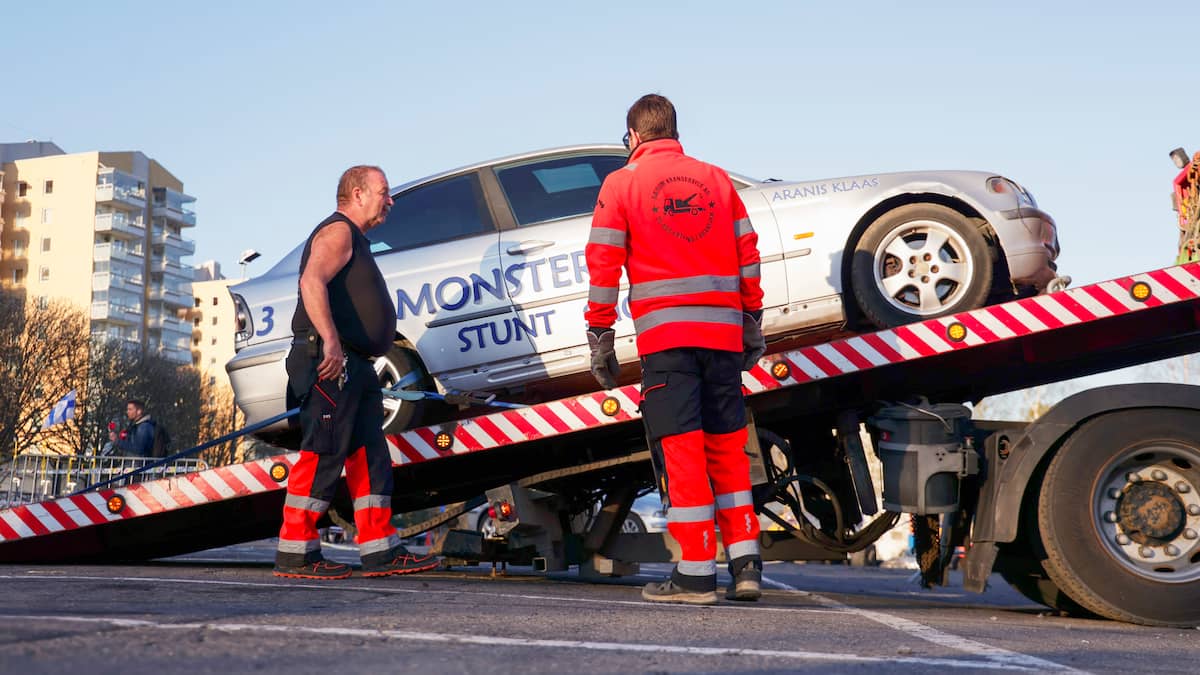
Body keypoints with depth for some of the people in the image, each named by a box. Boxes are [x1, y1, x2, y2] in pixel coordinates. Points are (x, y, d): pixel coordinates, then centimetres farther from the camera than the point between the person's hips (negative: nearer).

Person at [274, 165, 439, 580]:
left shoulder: (354, 240, 27)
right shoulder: (337, 231, -5)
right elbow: (312, 282, -22)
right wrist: (330, 340, -32)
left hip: (352, 367, 11)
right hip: (332, 362, -11)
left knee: (370, 458, 7)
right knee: (323, 456, -10)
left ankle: (381, 552, 8)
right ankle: (295, 555, -7)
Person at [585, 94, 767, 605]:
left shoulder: (621, 184, 4)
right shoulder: (717, 180, 14)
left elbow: (603, 267, -1)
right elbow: (749, 259, 12)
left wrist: (600, 341, 3)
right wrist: (753, 328, 18)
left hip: (664, 333, -3)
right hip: (723, 332, 4)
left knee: (682, 449, -2)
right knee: (727, 448, 11)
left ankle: (696, 573, -1)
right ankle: (745, 566, 9)